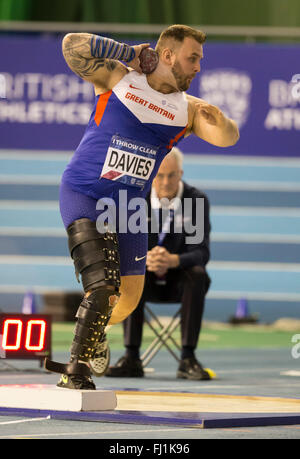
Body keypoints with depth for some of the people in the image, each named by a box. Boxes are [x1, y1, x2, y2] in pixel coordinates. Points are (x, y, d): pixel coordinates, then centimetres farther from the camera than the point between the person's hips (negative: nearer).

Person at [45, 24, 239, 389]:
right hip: (82, 194, -5)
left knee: (129, 296, 13)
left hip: (127, 205, 6)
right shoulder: (117, 78, -8)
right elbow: (72, 46, -16)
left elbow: (228, 138, -11)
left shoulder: (188, 109, 0)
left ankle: (94, 333, 47)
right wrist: (128, 53, -14)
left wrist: (218, 120, -31)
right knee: (102, 287, -19)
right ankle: (75, 372, -8)